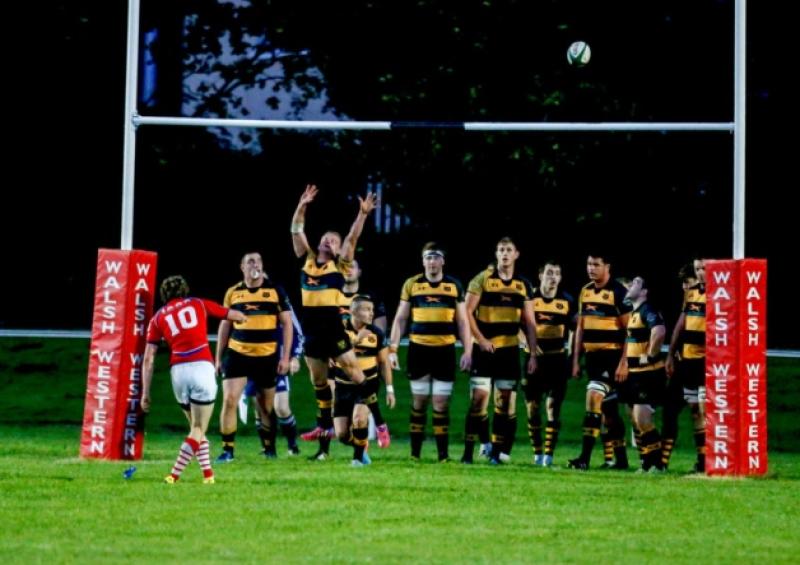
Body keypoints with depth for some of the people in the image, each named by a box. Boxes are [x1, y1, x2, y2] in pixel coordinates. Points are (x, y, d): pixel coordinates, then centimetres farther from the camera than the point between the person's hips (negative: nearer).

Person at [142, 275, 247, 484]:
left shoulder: (158, 318, 17)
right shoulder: (198, 304, 15)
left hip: (177, 371, 2)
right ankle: (174, 475, -11)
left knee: (196, 427, 20)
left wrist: (145, 393, 9)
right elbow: (235, 315, 26)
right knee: (198, 429, 1)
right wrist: (244, 318, 48)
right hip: (202, 367, -2)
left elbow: (148, 359, 9)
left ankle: (208, 473, 16)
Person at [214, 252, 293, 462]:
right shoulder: (233, 292, 6)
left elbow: (287, 324, 3)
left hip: (267, 357, -1)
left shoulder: (275, 291, 1)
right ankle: (227, 450, -4)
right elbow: (225, 325, 14)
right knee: (229, 400, -10)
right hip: (237, 354, 1)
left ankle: (268, 448, 23)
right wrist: (219, 358, 11)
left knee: (266, 407, 5)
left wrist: (285, 356, -3)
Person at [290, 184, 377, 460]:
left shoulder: (340, 265, 3)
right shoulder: (307, 260, 11)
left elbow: (353, 238, -6)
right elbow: (296, 232, 9)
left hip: (334, 328, -4)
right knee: (319, 382, 12)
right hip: (312, 330, 4)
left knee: (355, 375, -5)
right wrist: (302, 207, 0)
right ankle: (325, 427, 21)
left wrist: (363, 214, -17)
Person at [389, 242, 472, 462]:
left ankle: (443, 453, 0)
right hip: (418, 350, 0)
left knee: (441, 404, -2)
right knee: (419, 401, 3)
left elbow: (462, 322, 11)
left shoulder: (454, 286, 7)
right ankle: (415, 453, 8)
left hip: (445, 351, 0)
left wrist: (467, 351, 3)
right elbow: (400, 319, 9)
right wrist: (392, 349, 2)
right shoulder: (411, 285, 6)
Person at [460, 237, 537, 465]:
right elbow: (467, 312, -5)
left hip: (510, 350, 3)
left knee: (504, 401, 3)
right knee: (478, 398, -8)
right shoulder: (482, 279, -2)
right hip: (485, 349, -3)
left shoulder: (524, 285, 8)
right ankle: (468, 451, -4)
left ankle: (496, 453, 7)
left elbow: (529, 322, 10)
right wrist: (480, 340, -13)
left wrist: (533, 354, 3)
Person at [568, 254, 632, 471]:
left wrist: (623, 362, -16)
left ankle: (585, 457, -20)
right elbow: (580, 328, 18)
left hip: (611, 356, -8)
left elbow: (628, 329, -10)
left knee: (593, 398, -18)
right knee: (608, 409, 11)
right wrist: (576, 361, 15)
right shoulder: (585, 291, 13)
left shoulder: (618, 292, -9)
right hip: (592, 356, 8)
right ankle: (620, 458, 19)